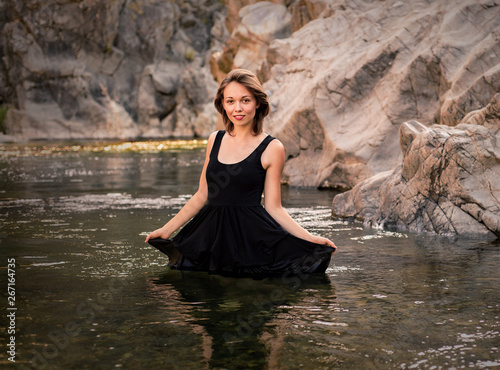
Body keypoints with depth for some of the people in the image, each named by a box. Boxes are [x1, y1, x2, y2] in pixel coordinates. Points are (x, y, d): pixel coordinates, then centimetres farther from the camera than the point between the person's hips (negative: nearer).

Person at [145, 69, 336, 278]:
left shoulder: (271, 149, -4)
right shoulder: (215, 140, 9)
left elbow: (273, 207, -2)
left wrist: (309, 238, -13)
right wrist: (168, 228, 18)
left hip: (250, 236, -4)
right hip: (211, 234, 4)